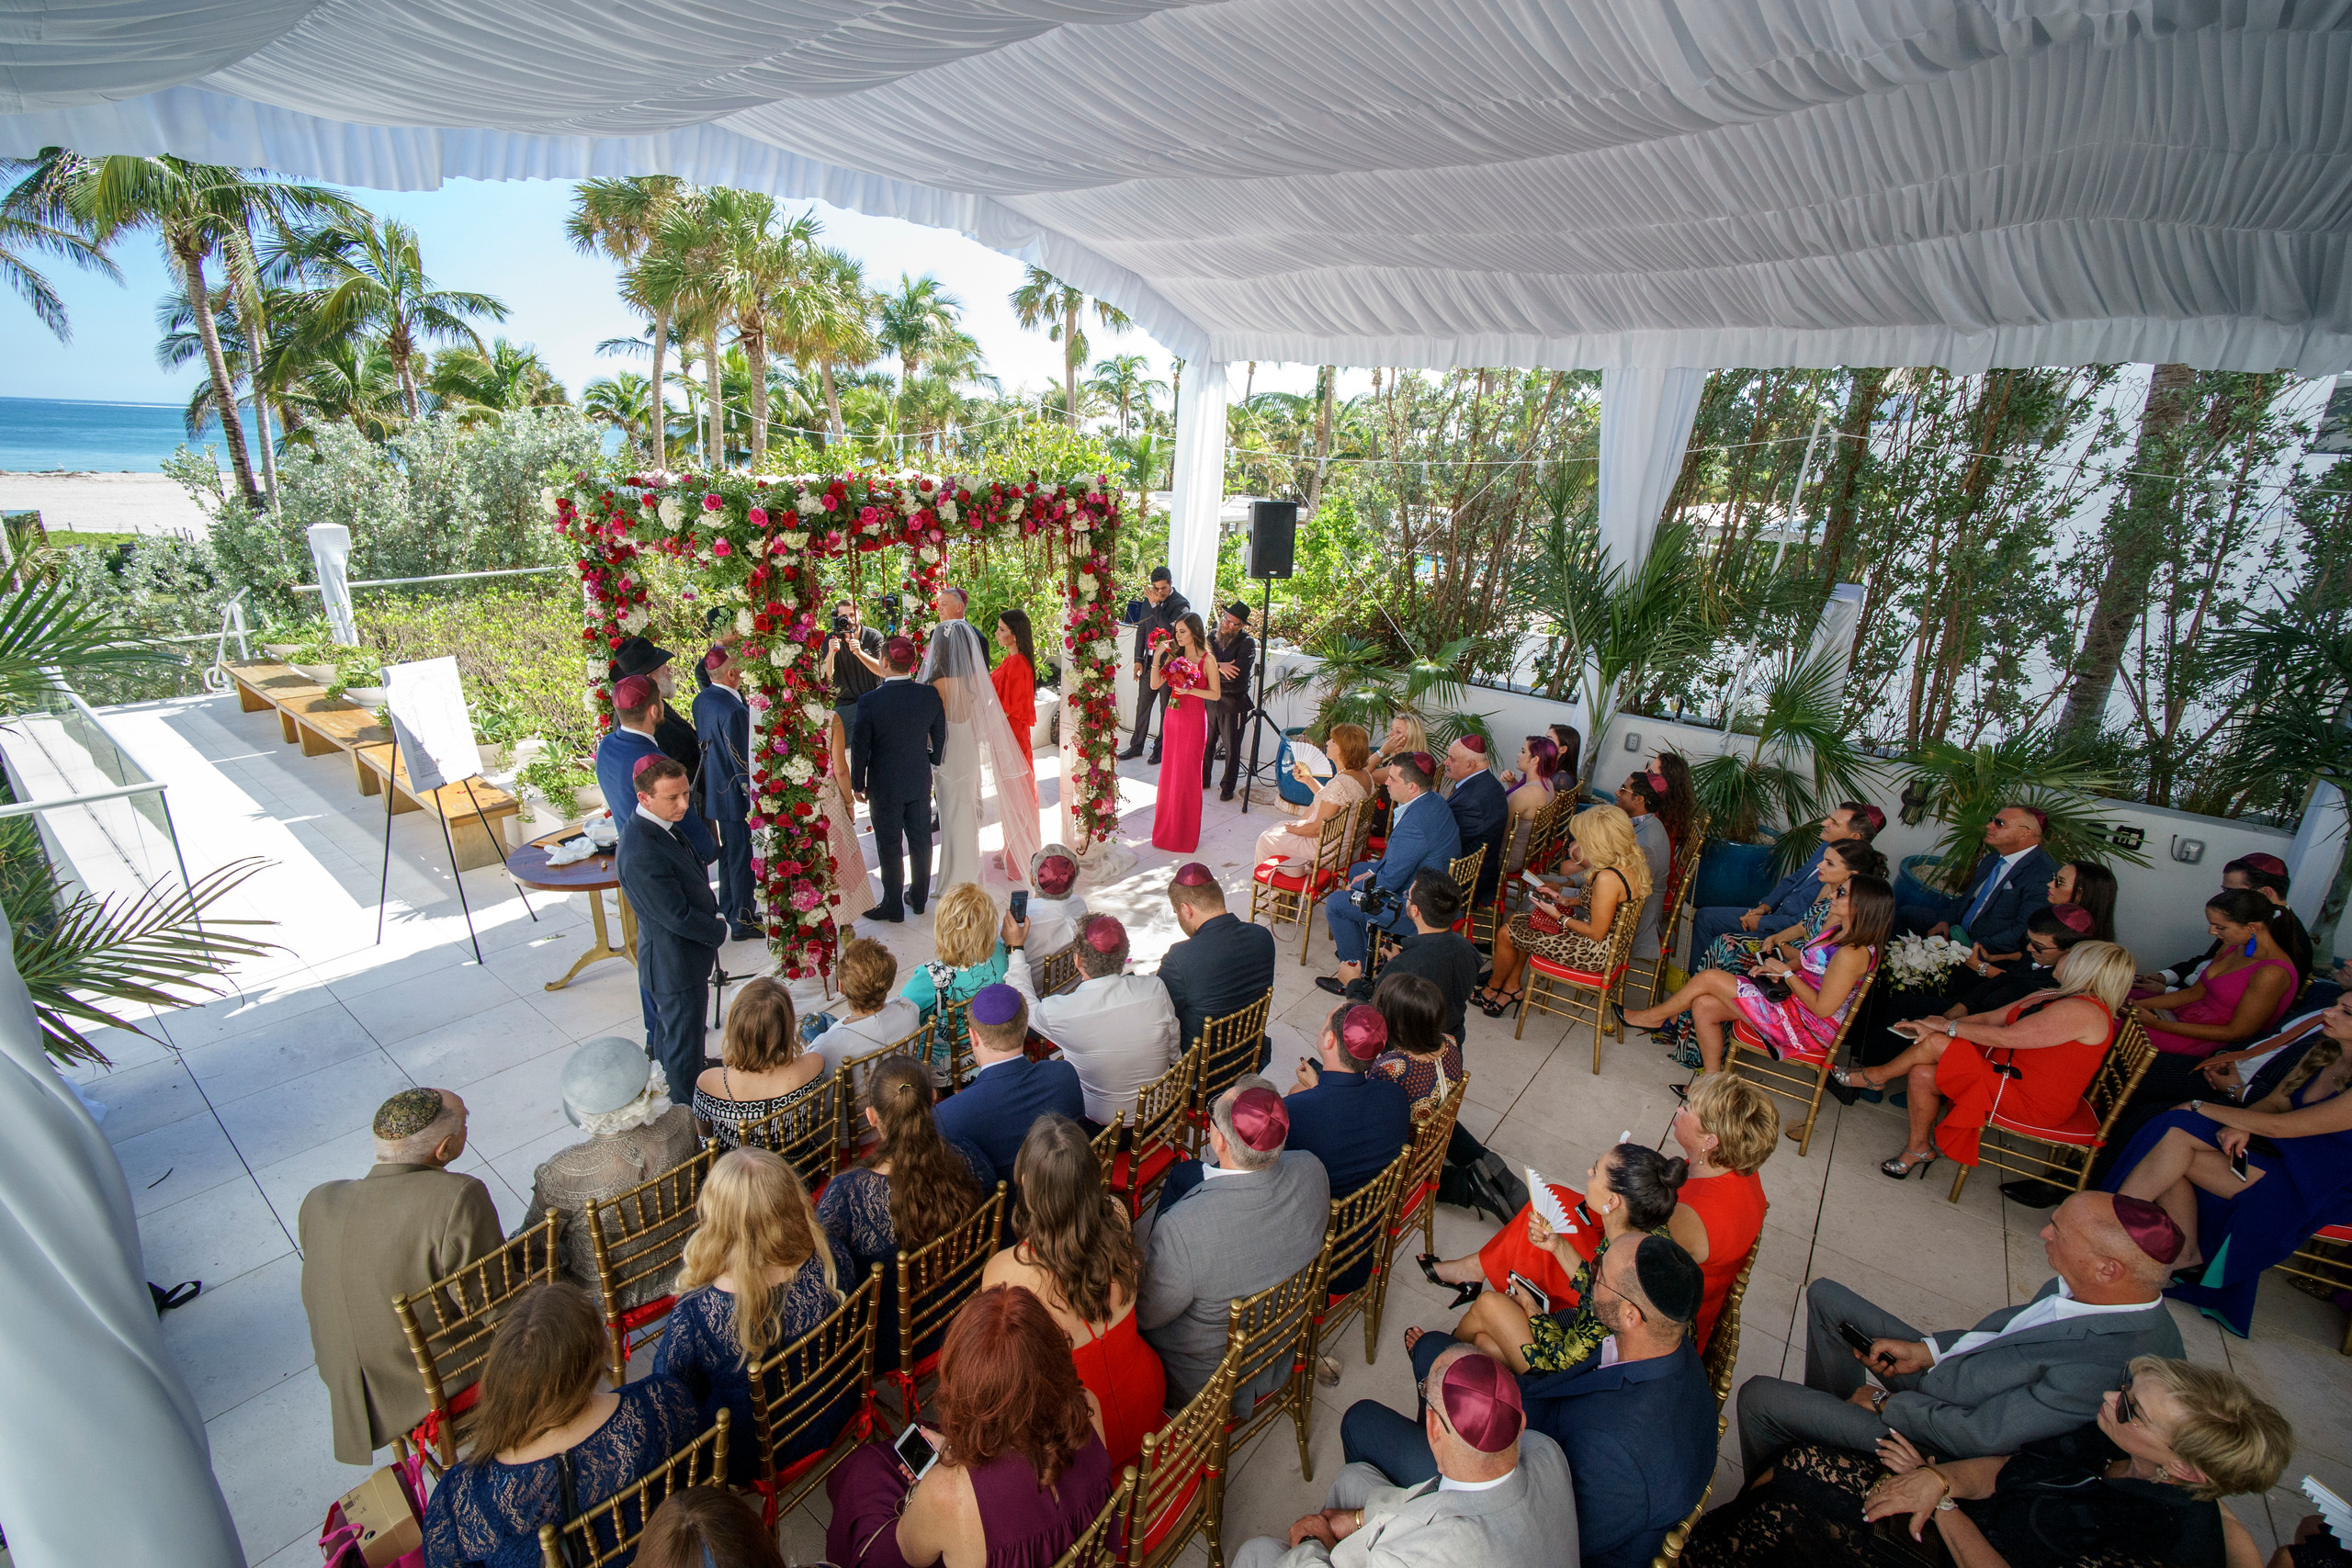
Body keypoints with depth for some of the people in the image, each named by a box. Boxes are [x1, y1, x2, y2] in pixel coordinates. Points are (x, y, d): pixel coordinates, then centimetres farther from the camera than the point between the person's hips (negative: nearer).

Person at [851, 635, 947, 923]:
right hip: (920, 782, 4)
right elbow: (940, 740, 2)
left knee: (890, 847, 9)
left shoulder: (869, 702, -20)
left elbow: (859, 748, -12)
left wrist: (858, 784, 3)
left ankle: (893, 907, 22)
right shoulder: (930, 696, -10)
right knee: (920, 841, 17)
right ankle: (919, 898, 32)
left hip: (884, 787, -3)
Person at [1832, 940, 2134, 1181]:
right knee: (1921, 1074, -8)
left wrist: (1946, 1026, -14)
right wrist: (1934, 1025, -4)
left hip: (2031, 1102, -9)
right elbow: (1991, 1018, 10)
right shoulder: (2051, 997, 12)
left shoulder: (2083, 1011, -21)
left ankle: (1874, 1076, 0)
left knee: (1937, 1044, -21)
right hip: (2009, 1073, 9)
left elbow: (2003, 1037, -24)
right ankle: (1918, 1150, 4)